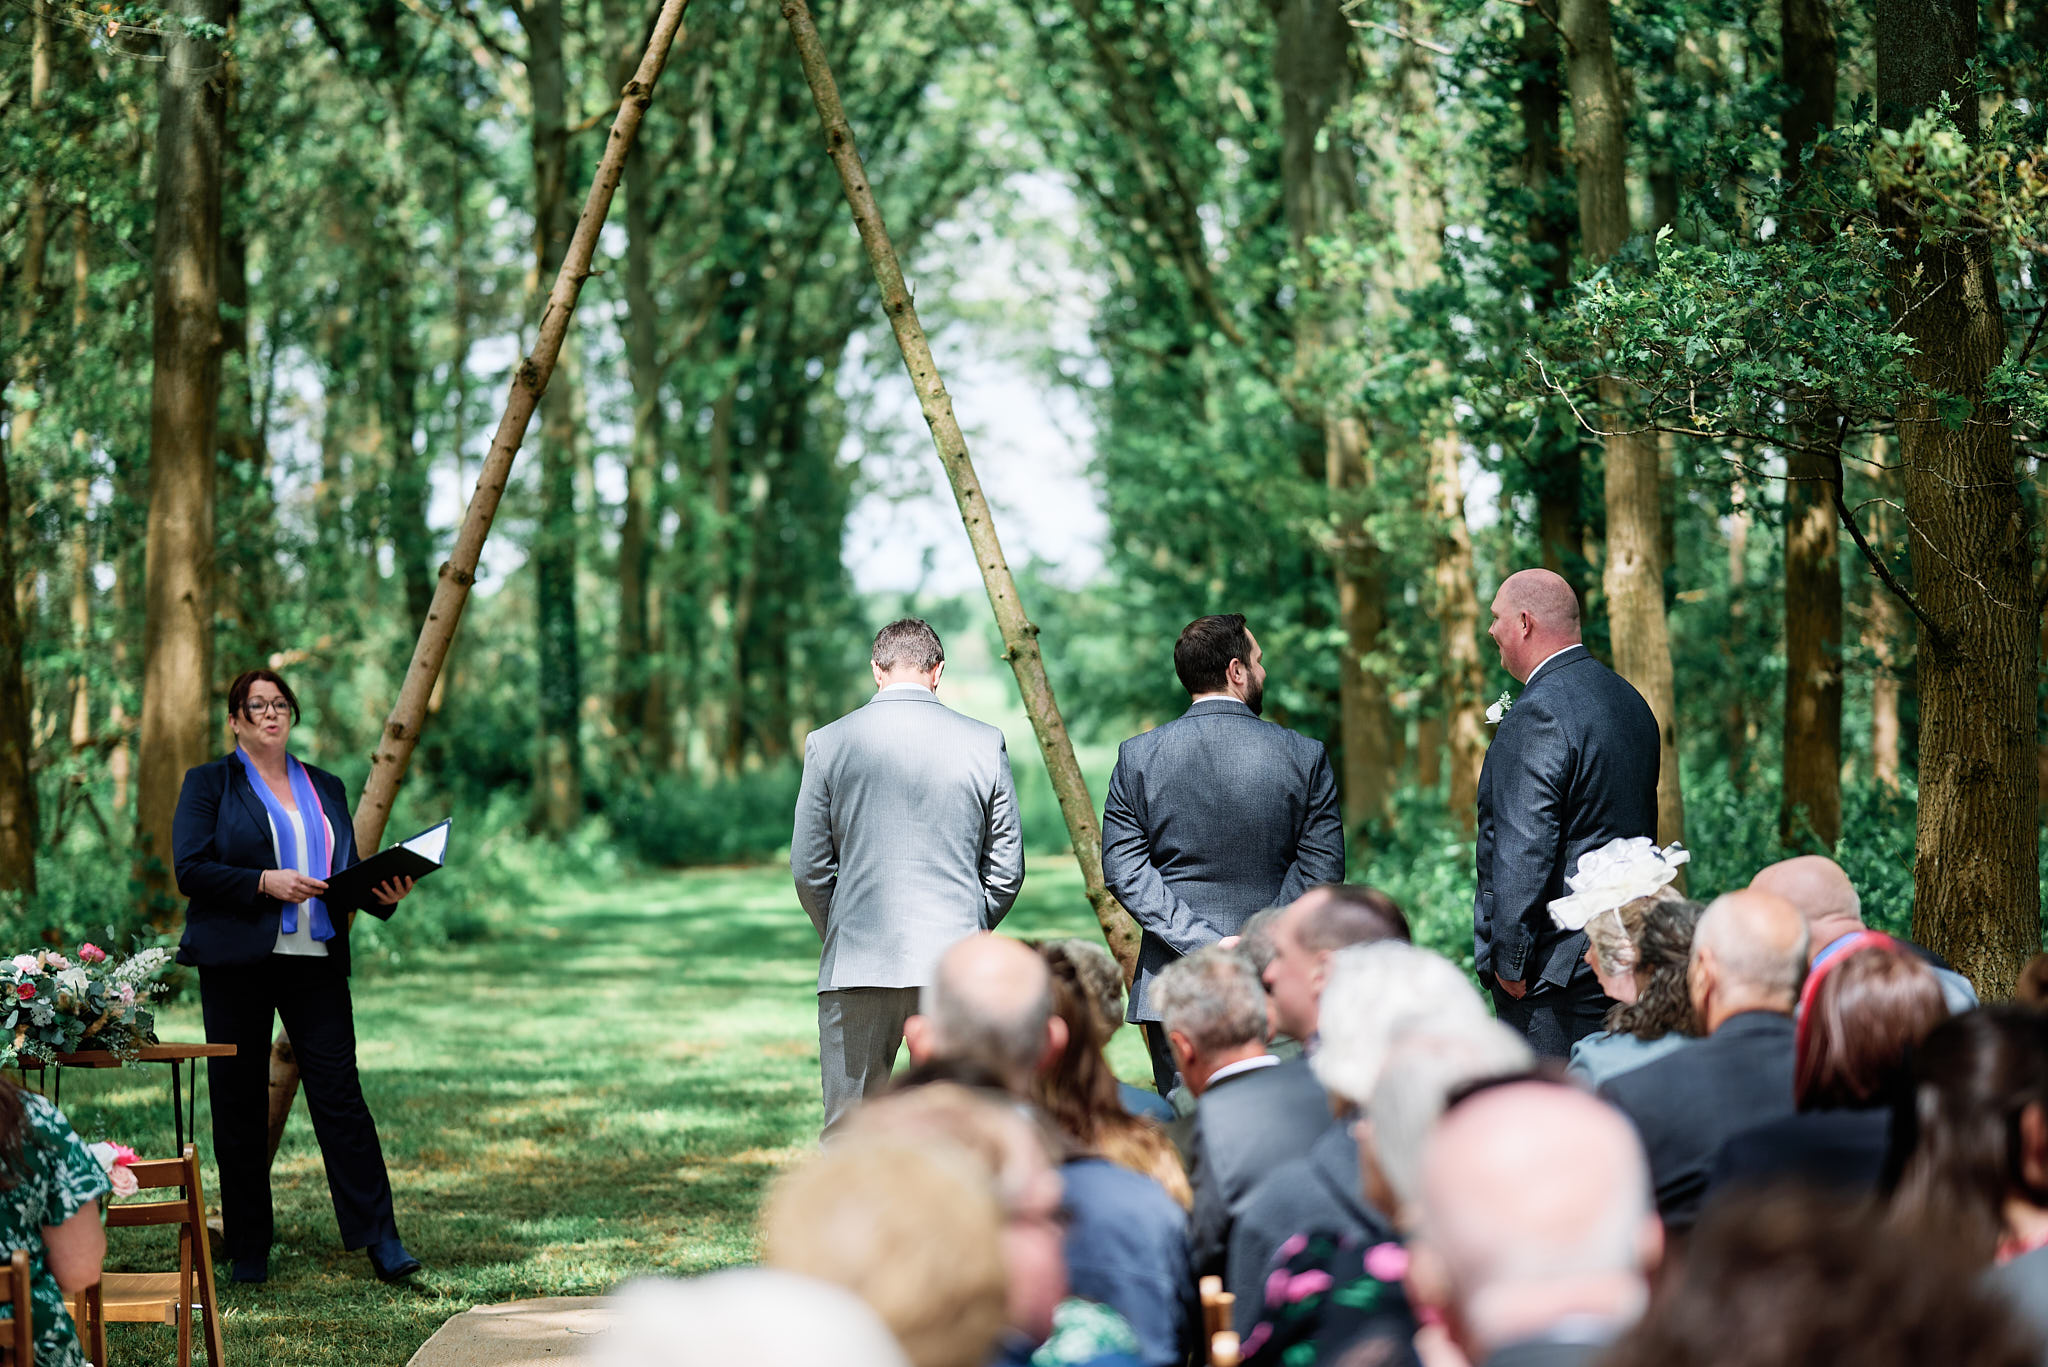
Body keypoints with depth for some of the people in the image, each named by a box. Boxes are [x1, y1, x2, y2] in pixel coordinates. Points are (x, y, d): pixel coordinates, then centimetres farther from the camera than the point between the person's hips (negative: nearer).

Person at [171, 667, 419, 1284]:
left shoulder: (326, 788, 18)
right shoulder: (208, 783, 5)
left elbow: (349, 874, 18)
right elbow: (190, 869, -6)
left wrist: (383, 892, -3)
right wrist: (264, 882, -18)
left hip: (317, 958, 3)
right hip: (236, 961, -2)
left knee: (340, 1094, -5)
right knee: (240, 1105, 2)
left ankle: (380, 1240, -6)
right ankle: (247, 1249, 12)